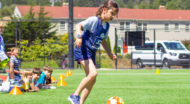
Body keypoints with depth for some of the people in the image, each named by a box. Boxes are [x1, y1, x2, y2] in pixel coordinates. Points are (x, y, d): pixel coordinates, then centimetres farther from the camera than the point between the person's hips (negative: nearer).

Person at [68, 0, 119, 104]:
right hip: (83, 49, -9)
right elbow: (79, 25, -24)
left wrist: (110, 54, 22)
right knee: (93, 73, -25)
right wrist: (79, 36, -41)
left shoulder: (106, 25, 11)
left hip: (92, 52, 9)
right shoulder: (94, 20, -13)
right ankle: (75, 95, -17)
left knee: (92, 80, 5)